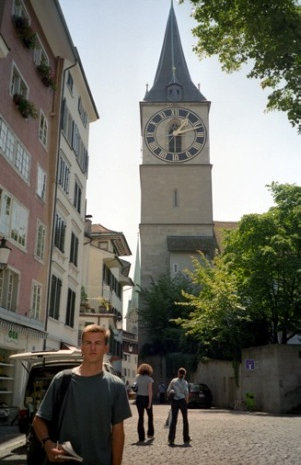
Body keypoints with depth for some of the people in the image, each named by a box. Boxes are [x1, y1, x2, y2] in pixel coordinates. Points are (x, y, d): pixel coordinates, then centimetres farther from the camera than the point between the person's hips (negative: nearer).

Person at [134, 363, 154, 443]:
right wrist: (150, 402, -16)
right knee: (150, 416, 19)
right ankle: (150, 433, 24)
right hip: (146, 398, -3)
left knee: (140, 417, 7)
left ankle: (141, 437, 4)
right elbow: (150, 391, -17)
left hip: (138, 398, 3)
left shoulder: (137, 377, 2)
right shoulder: (149, 379, -11)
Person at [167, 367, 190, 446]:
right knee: (185, 420, 13)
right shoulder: (185, 382, -3)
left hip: (174, 401, 2)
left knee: (173, 420, 2)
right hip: (182, 401, -2)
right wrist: (186, 401, -1)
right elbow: (186, 392, -14)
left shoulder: (173, 381, 6)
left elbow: (168, 391, 5)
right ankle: (186, 439, 18)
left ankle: (171, 439, -9)